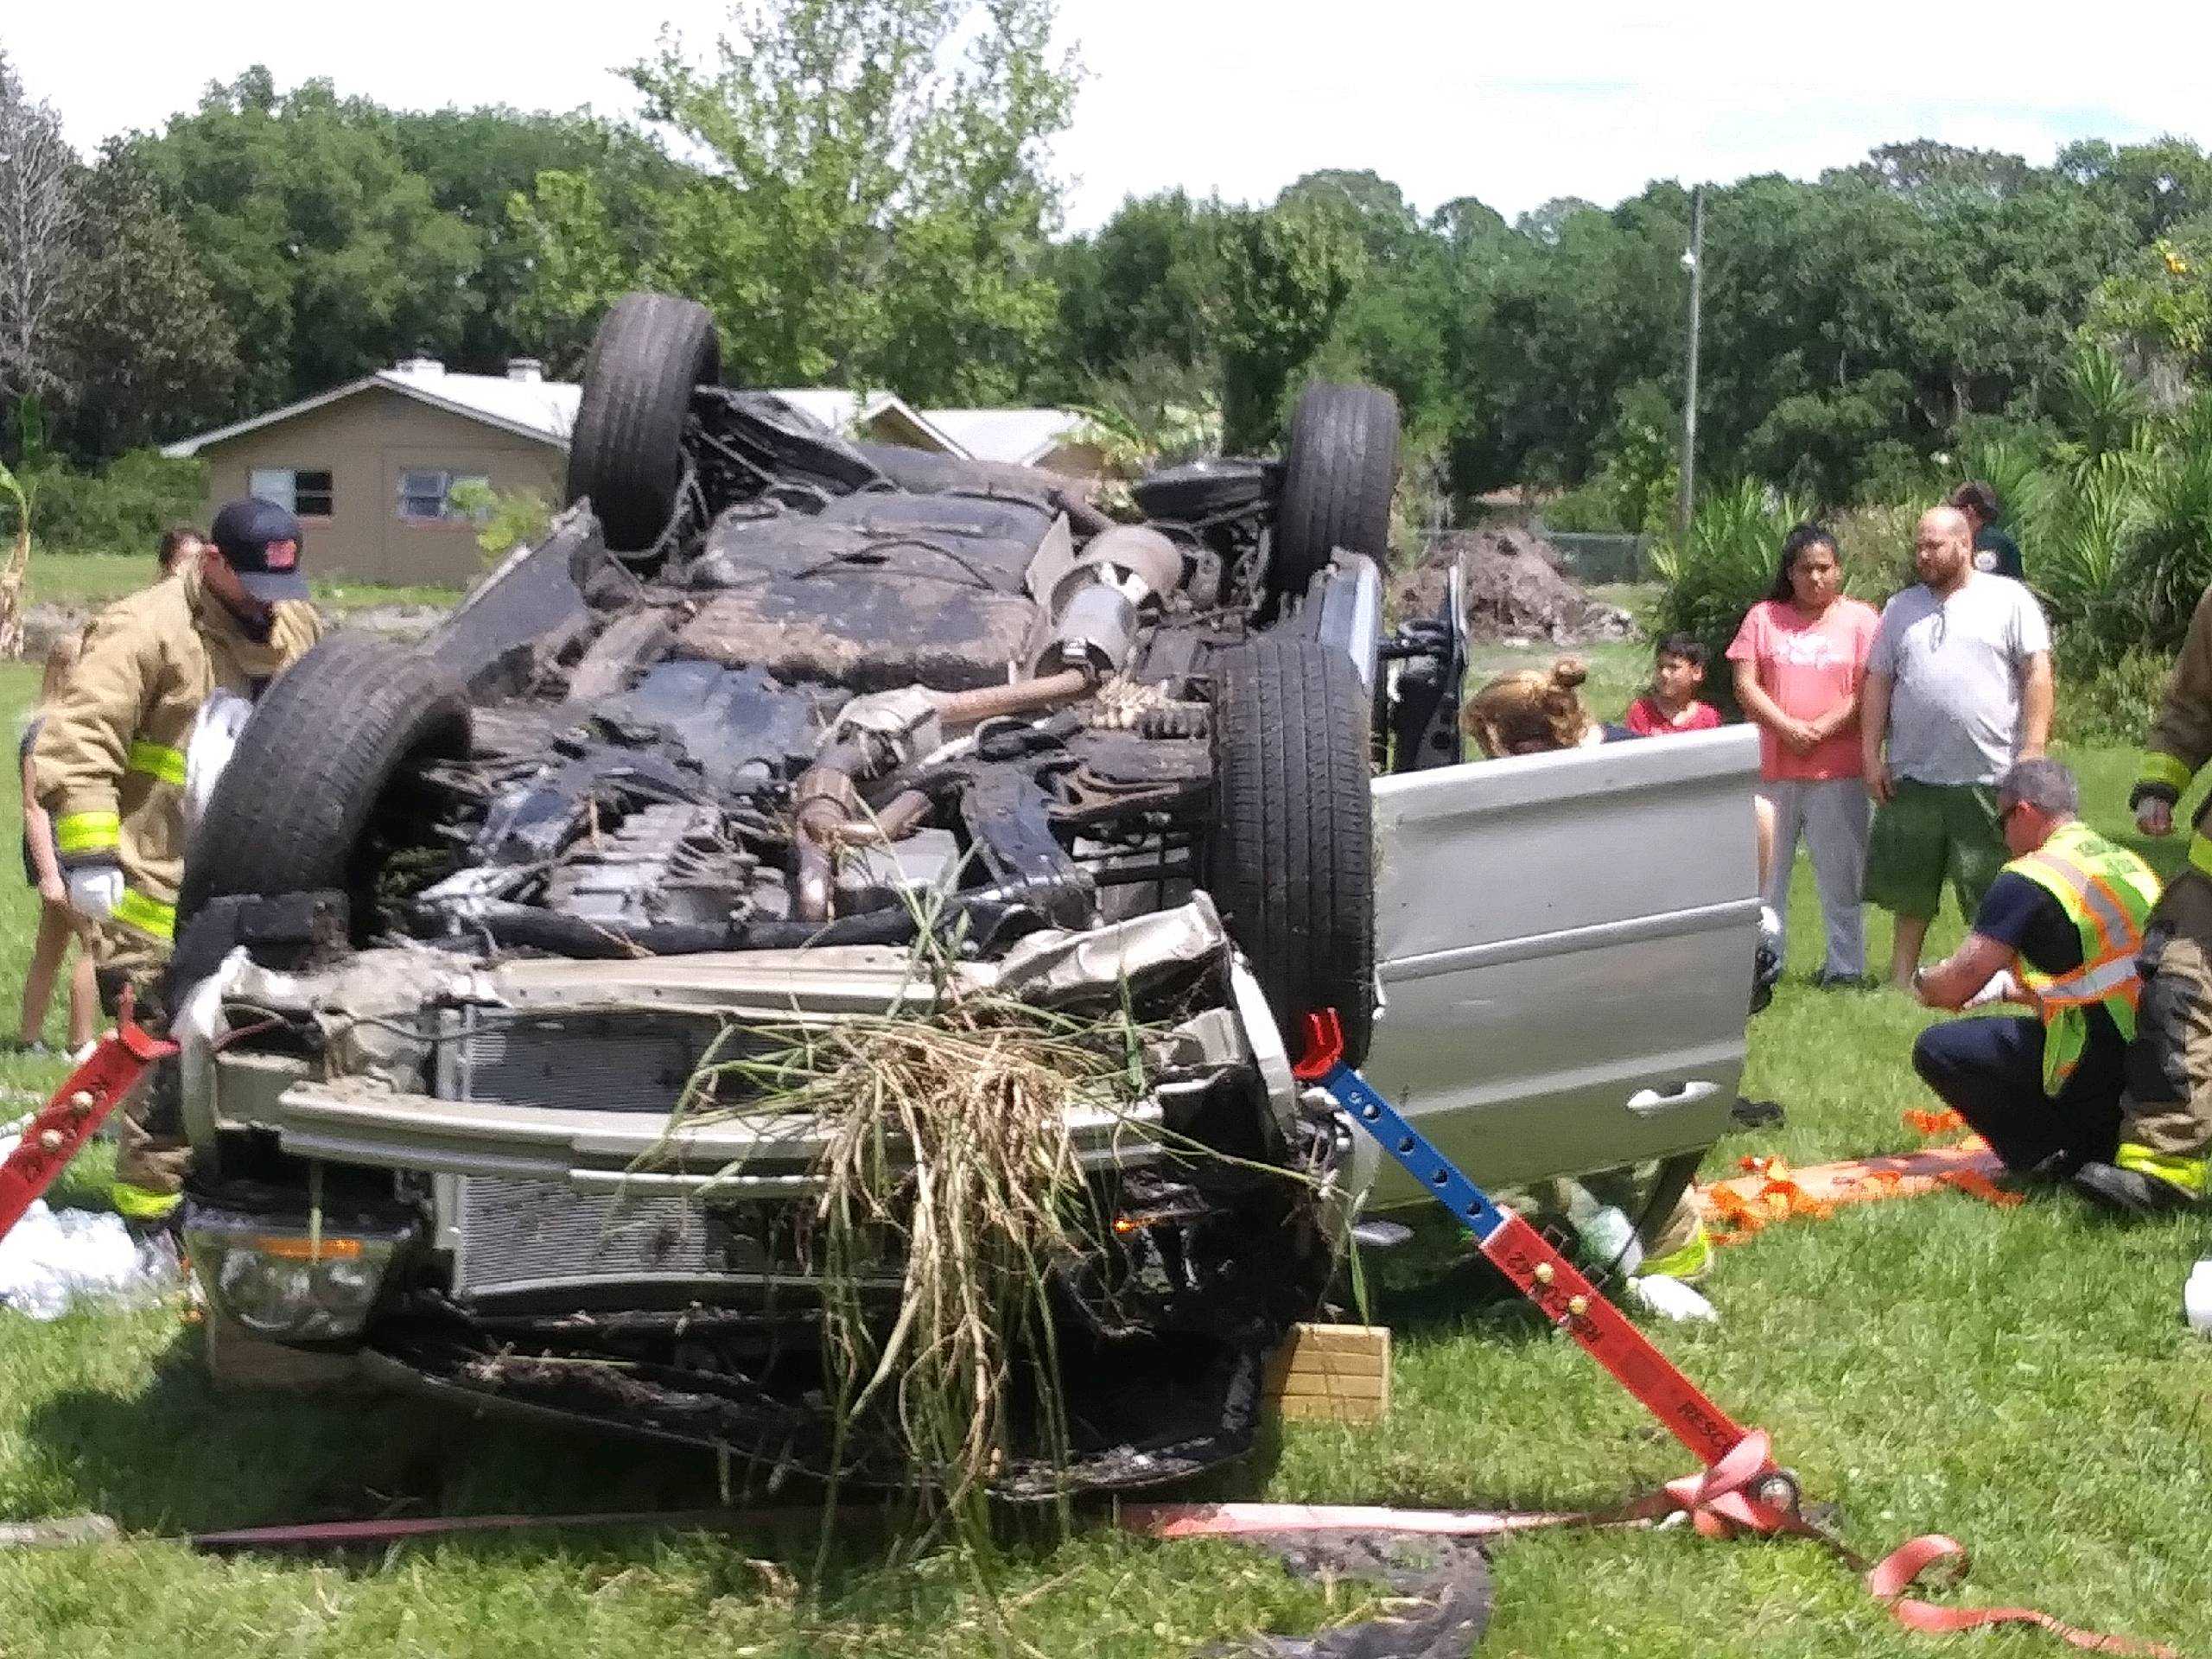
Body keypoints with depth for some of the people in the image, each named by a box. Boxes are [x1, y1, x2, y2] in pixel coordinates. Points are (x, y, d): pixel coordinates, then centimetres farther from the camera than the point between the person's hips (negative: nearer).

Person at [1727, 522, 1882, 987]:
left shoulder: (1860, 619, 3)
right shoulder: (1763, 618, 8)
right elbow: (1745, 685, 0)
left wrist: (1820, 730, -14)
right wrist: (1789, 729, -13)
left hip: (1839, 771, -2)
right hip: (1771, 769, 2)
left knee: (1840, 874, 3)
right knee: (1763, 871, 5)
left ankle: (1845, 966, 11)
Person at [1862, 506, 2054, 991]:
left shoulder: (2010, 600, 0)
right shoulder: (1901, 608, 13)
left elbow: (2037, 675, -4)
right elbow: (1878, 682, 12)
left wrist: (2033, 750, -12)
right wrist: (1871, 755, 5)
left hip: (1989, 775, -4)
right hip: (1912, 774, 4)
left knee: (1992, 888, 1)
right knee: (1909, 885, 11)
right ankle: (1901, 979, 21)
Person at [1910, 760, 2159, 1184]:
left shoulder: (2028, 880, -10)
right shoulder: (2128, 863, 16)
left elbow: (1957, 983, -9)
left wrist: (1922, 982, 14)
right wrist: (2004, 986, 32)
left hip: (2096, 1065, -9)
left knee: (1937, 1049, -2)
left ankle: (2057, 1155, -4)